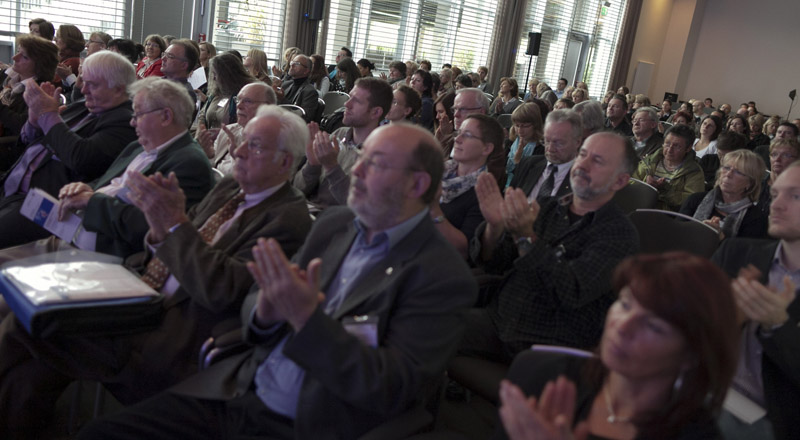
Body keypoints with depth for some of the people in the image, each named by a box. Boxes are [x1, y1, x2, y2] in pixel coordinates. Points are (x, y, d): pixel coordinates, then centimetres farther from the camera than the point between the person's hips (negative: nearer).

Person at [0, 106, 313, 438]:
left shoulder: (290, 218, -13)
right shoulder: (228, 188, 13)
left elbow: (223, 292, -22)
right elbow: (165, 255, 15)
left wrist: (175, 223, -20)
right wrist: (161, 225, -7)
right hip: (146, 304, 8)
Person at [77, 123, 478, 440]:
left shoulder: (442, 276, -12)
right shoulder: (333, 225, 7)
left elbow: (392, 391, -18)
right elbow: (254, 308, 10)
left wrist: (306, 317, -25)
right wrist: (265, 311, -14)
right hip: (234, 394, 6)